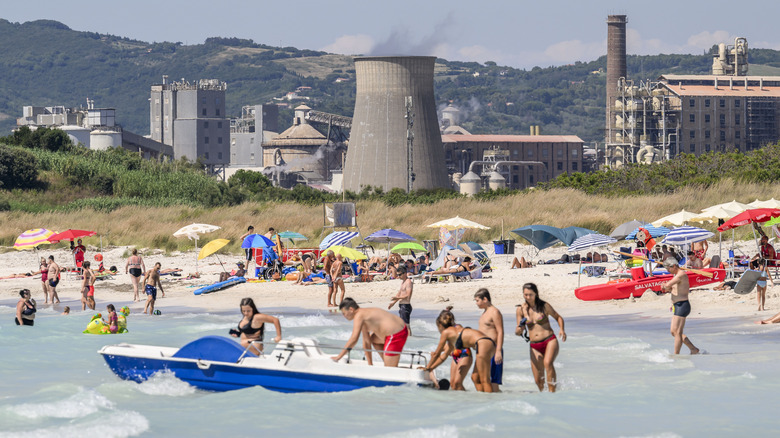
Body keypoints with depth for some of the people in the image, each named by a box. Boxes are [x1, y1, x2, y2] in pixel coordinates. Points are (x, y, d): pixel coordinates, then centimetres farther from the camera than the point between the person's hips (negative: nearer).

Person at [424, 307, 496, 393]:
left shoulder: (446, 332, 5)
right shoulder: (453, 332, 30)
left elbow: (436, 354, 13)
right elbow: (444, 356, 38)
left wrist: (428, 368, 26)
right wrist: (431, 368, 41)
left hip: (483, 344, -9)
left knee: (484, 380, -11)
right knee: (475, 377, 13)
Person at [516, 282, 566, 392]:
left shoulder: (544, 306, -2)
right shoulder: (521, 309, 3)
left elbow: (558, 317, 13)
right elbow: (518, 332, 7)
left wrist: (561, 329, -7)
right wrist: (520, 328, -18)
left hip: (550, 341, -3)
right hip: (535, 346, 3)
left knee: (548, 363, -34)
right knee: (538, 380, 0)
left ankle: (552, 392, -32)